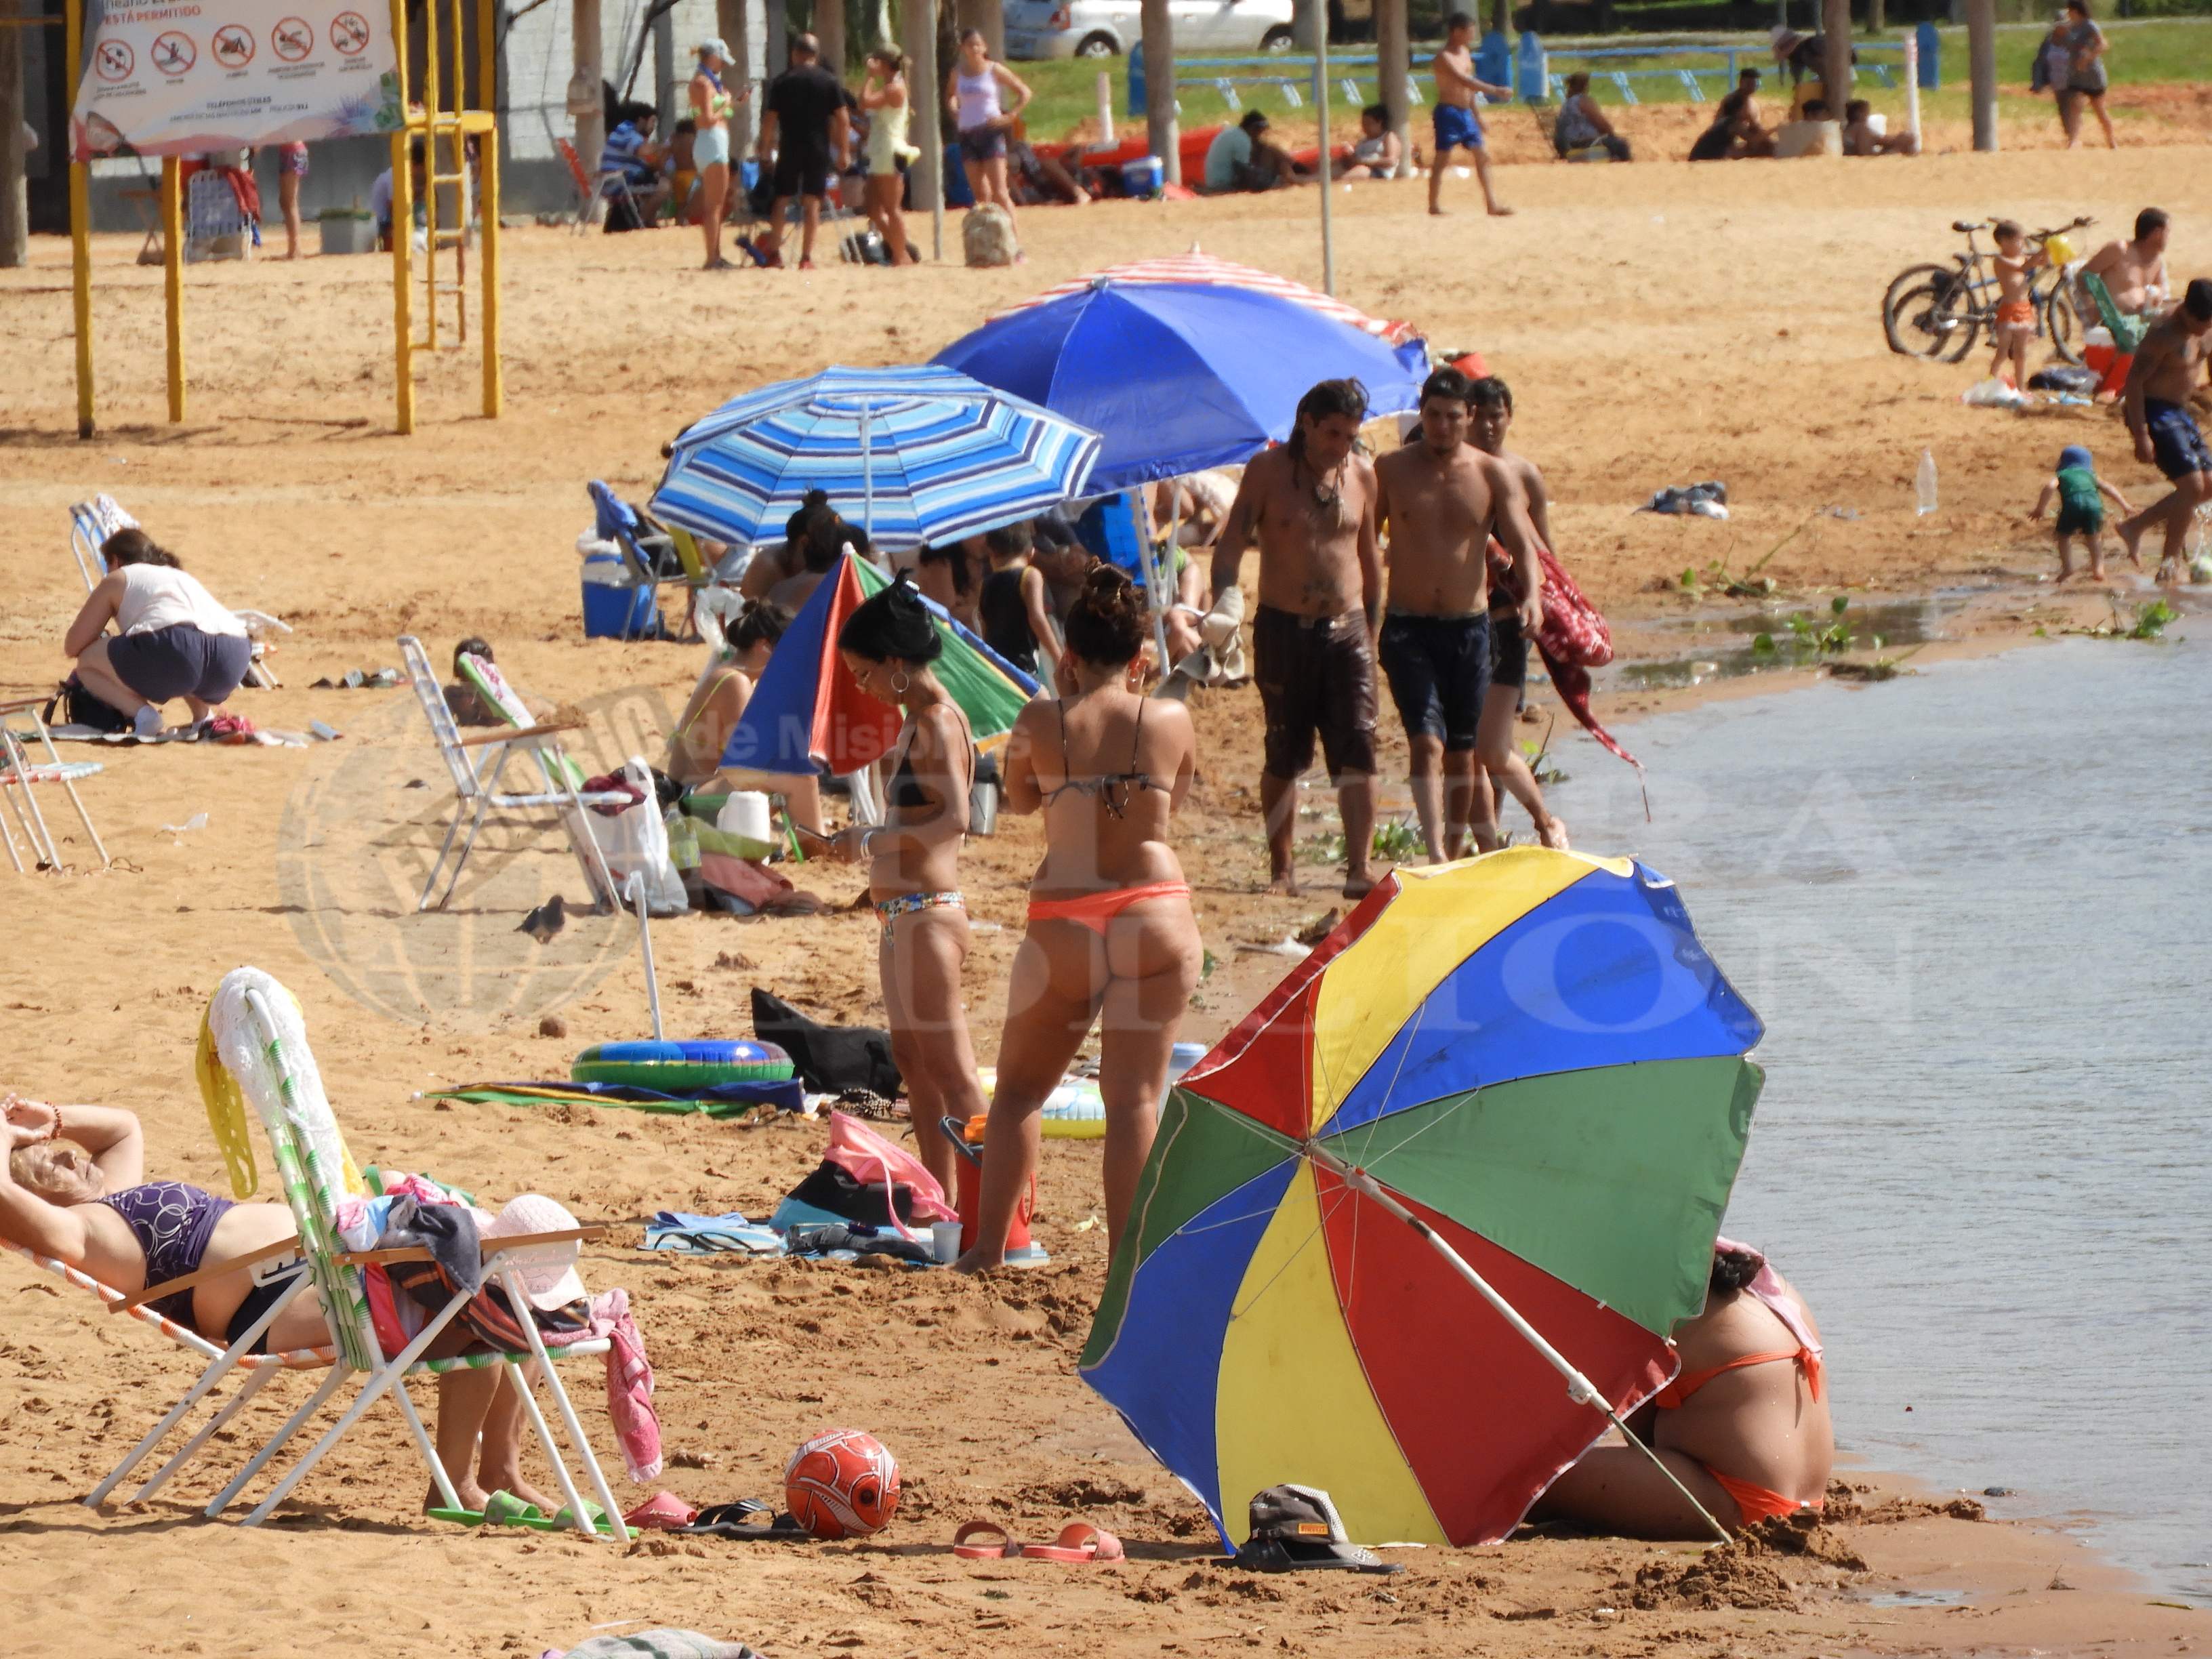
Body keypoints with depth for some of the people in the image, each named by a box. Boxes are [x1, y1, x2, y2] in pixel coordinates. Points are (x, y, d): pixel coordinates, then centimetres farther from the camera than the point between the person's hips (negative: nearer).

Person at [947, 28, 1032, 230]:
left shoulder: (994, 70, -2)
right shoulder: (958, 73, 9)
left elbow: (1024, 93, 2)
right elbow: (950, 97, 29)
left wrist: (1009, 117, -7)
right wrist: (955, 114, 11)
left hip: (990, 133, -4)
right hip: (968, 135, 4)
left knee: (1000, 194, -11)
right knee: (980, 195, 4)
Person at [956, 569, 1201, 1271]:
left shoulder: (1042, 721, -3)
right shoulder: (1171, 720, -1)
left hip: (1064, 923, 0)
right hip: (1155, 919, 0)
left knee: (1020, 1086, 17)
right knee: (1134, 1095, 0)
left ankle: (988, 1246, 15)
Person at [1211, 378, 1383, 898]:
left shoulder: (1361, 474, 6)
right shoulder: (1268, 470, -4)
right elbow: (1232, 542, -9)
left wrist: (1372, 626, 19)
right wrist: (1222, 603, -25)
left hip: (1347, 628, 2)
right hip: (1284, 627, -2)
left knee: (1357, 752, -9)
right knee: (1284, 756, 5)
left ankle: (1359, 870, -13)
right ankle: (1281, 870, 16)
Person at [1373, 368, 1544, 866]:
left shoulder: (1493, 475, 2)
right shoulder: (1391, 470, 1)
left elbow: (1522, 543, -4)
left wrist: (1533, 595, -23)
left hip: (1469, 626, 2)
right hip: (1408, 629, -2)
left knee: (1462, 751, 9)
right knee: (1427, 742, -16)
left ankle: (1457, 850, 23)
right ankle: (1436, 854, -24)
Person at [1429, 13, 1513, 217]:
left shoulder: (1465, 53, 13)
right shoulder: (1444, 59, -16)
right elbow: (1464, 81, -27)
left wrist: (1476, 114, 21)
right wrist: (1496, 91, -31)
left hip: (1465, 113, 9)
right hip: (1449, 112, -9)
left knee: (1482, 156, 6)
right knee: (1443, 158, -5)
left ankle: (1492, 204, 9)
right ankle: (1434, 205, 1)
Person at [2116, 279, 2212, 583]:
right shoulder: (2165, 335, -23)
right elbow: (2135, 380, -22)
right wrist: (2141, 435, -25)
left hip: (2180, 410, 9)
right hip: (2154, 412, -9)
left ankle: (2134, 526, 21)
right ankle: (2170, 563, -3)